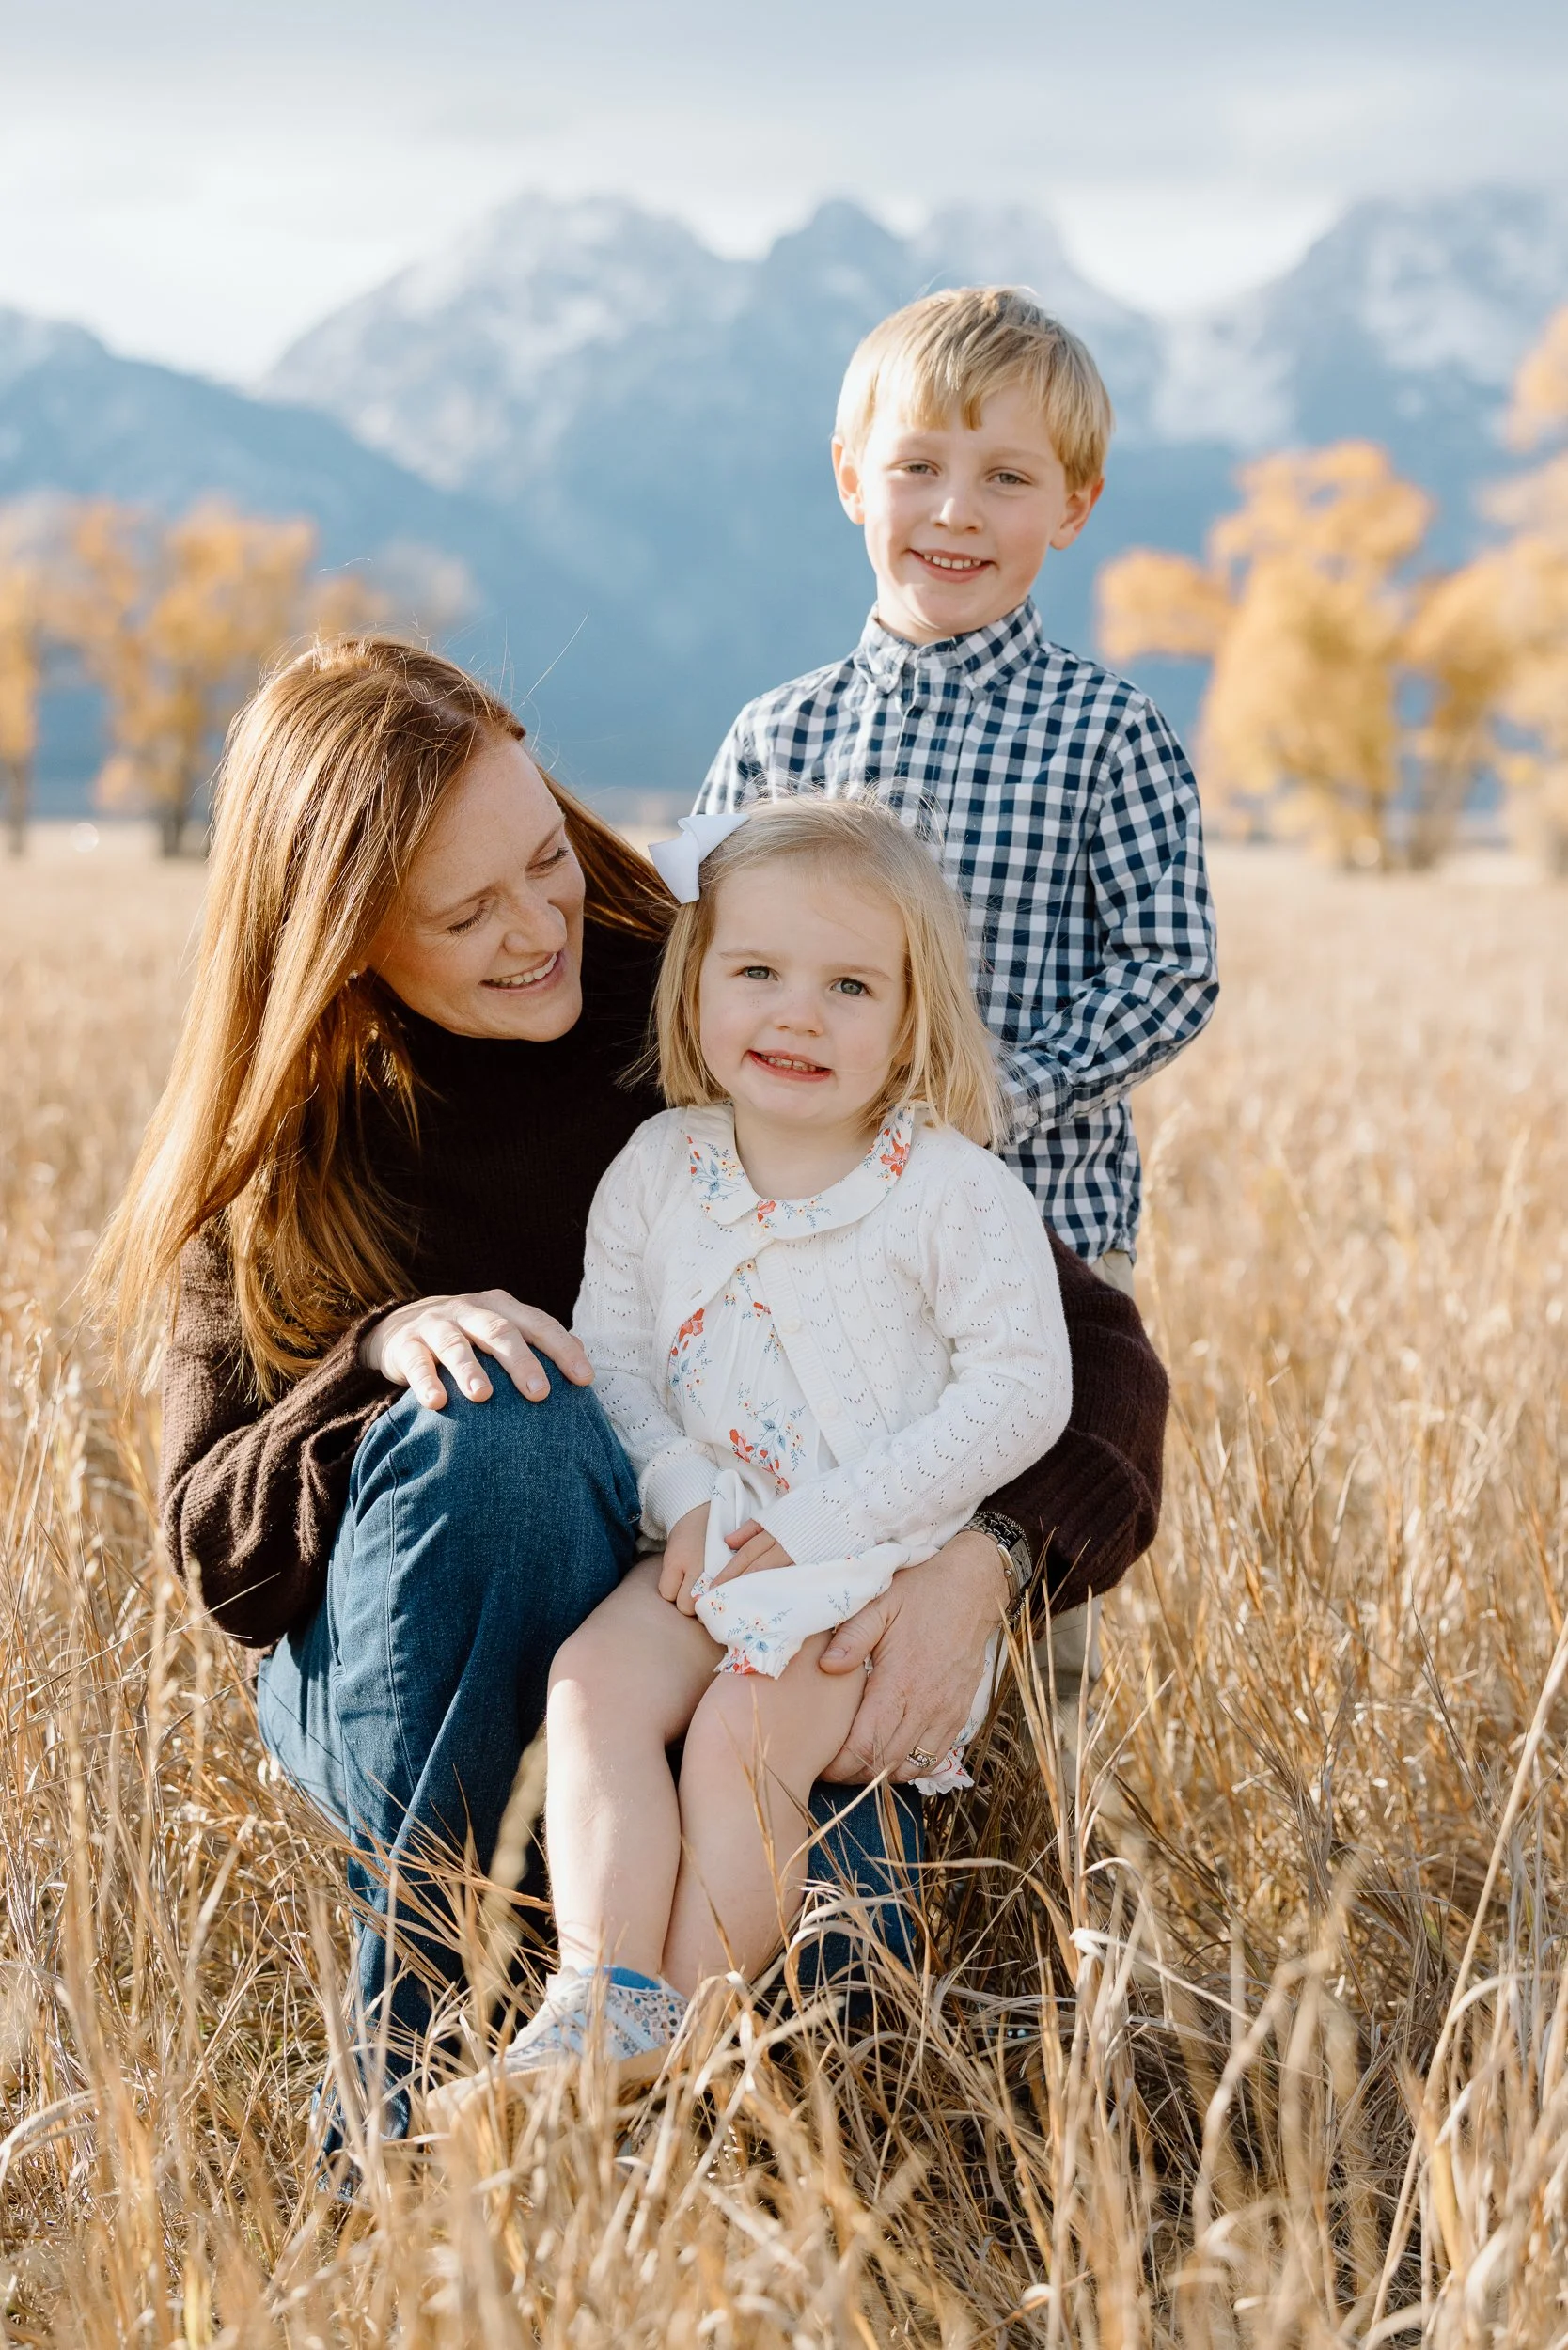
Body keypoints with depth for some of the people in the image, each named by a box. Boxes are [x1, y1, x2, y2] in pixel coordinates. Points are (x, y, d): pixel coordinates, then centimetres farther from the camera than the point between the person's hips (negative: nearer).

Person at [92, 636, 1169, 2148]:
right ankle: (422, 2011, -18)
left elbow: (1084, 1343, -9)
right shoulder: (278, 1166, -5)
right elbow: (213, 1549, -5)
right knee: (504, 1414, -33)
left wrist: (984, 1561, -30)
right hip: (398, 1703, 1)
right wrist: (381, 1354, -25)